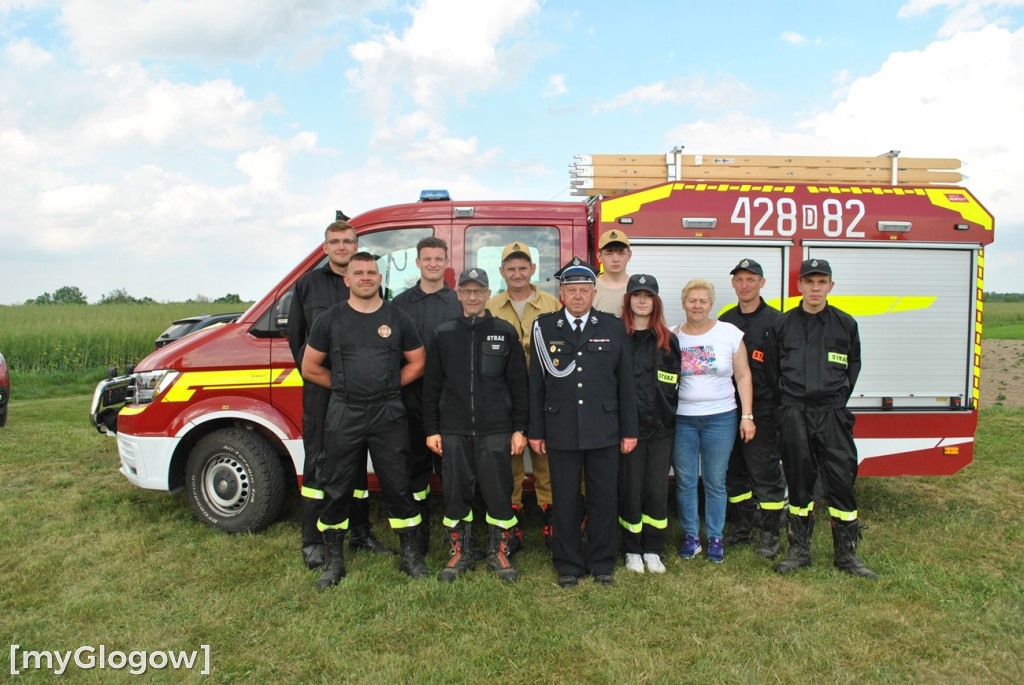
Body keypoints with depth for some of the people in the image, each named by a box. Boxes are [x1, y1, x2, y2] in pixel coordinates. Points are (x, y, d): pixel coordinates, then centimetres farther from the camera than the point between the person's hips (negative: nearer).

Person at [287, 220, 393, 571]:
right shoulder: (309, 284, 6)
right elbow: (295, 334, 9)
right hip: (320, 388, -1)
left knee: (356, 460, 12)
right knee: (317, 460, 2)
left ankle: (360, 533, 24)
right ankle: (312, 541, 12)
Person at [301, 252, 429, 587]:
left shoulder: (397, 318, 5)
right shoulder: (330, 319, 3)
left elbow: (417, 362, 11)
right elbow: (310, 368, 7)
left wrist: (388, 385, 3)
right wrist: (345, 385, 5)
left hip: (389, 415, 0)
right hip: (344, 416, 0)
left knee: (399, 487, 5)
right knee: (336, 489, 7)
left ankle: (410, 554, 20)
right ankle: (334, 560, 23)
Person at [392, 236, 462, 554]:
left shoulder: (460, 302, 7)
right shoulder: (400, 303, 9)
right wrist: (396, 387, 0)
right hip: (413, 396, 1)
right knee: (416, 464, 8)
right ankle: (418, 536, 20)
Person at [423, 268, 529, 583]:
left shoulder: (505, 332, 4)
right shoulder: (443, 334, 7)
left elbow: (518, 384, 3)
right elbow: (431, 386, 8)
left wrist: (519, 429, -1)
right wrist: (431, 429, 3)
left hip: (496, 431, -1)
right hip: (454, 432, 2)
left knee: (499, 494, 2)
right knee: (456, 494, 7)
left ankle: (499, 553, 20)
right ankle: (460, 554, 23)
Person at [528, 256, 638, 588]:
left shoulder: (614, 327, 5)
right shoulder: (544, 327, 3)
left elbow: (626, 382, 5)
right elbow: (536, 382, 3)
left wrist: (630, 430, 4)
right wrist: (535, 430, 2)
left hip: (605, 431, 1)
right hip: (561, 432, 0)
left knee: (604, 498, 9)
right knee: (564, 501, 8)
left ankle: (602, 563, 27)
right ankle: (568, 565, 24)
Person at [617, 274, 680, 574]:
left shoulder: (669, 341, 9)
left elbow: (674, 385, 11)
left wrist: (671, 416, 4)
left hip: (661, 428, 3)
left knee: (657, 490, 7)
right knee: (630, 489, 4)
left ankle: (653, 550, 22)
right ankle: (633, 550, 20)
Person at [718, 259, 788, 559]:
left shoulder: (775, 321, -3)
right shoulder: (725, 321, 11)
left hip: (763, 410, -5)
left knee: (765, 472, 0)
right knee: (734, 470, 12)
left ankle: (770, 534, 12)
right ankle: (743, 526, 26)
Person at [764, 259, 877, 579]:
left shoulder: (845, 324, 6)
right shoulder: (782, 325, 5)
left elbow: (853, 365, 16)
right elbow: (771, 370, 11)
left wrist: (839, 399, 7)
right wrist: (789, 400, 6)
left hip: (832, 414, 0)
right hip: (793, 415, 0)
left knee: (841, 480, 0)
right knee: (799, 482, 7)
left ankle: (846, 553, 14)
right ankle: (799, 549, 18)